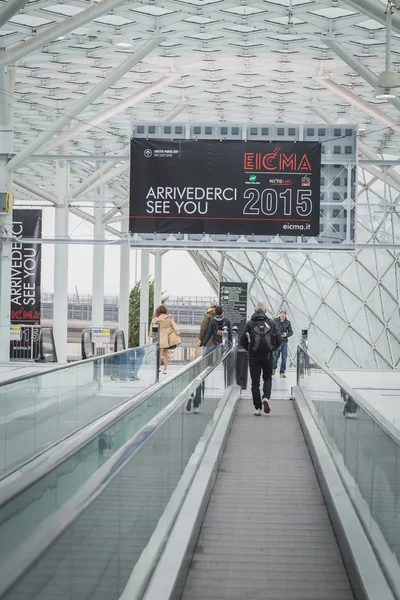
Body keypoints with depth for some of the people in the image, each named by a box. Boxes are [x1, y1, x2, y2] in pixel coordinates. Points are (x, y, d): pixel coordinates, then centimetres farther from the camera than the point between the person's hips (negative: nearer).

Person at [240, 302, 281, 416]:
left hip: (254, 356, -1)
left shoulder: (249, 323, -1)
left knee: (255, 382, 6)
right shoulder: (272, 323, 2)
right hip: (268, 355, 1)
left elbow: (242, 341, -2)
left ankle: (258, 408, 1)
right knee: (267, 378, 18)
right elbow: (279, 339, -2)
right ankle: (266, 397, -9)